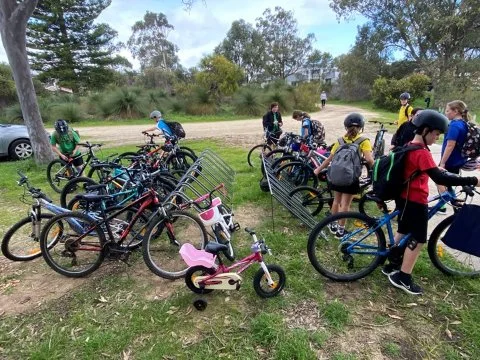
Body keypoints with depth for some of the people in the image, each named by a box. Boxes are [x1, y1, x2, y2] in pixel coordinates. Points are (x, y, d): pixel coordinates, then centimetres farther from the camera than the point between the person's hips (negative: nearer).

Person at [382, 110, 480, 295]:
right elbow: (439, 178, -31)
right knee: (418, 239, 2)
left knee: (403, 232, 21)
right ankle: (402, 278, 10)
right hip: (415, 201, -10)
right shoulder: (422, 152, -23)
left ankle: (392, 266, 33)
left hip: (404, 197, 10)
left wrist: (436, 168, 27)